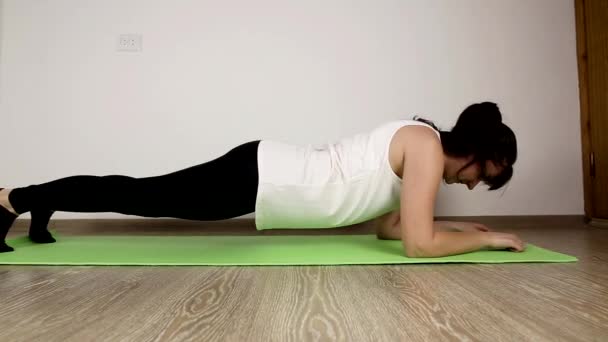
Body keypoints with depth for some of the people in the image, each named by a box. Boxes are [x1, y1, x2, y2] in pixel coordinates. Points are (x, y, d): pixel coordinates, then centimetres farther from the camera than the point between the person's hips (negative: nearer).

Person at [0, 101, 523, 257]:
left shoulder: (417, 146, 15)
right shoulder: (427, 146, -12)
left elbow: (390, 225, 20)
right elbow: (419, 244, -16)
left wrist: (456, 227, 19)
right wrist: (485, 238, -1)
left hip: (268, 175, 8)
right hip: (257, 174, -8)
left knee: (142, 197, 18)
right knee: (138, 194, 5)